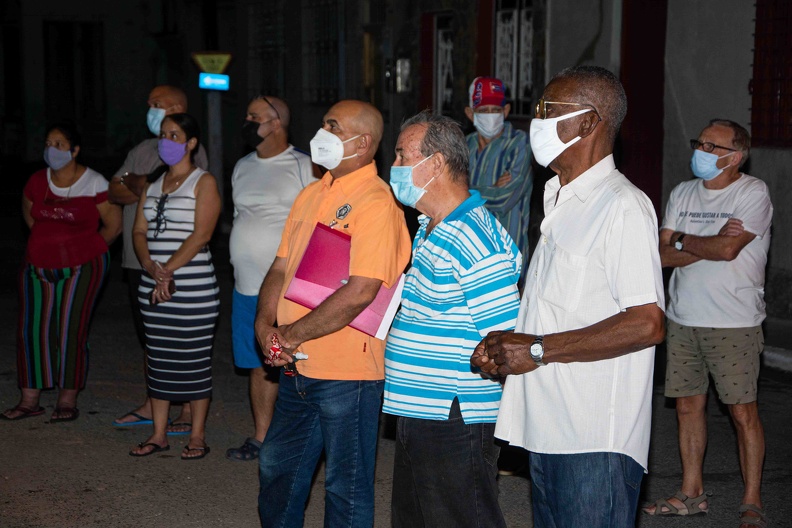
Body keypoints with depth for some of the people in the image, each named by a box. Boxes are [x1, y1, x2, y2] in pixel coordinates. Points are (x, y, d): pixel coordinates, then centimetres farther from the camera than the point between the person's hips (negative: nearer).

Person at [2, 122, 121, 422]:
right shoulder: (37, 182, 5)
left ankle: (68, 400, 5)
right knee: (31, 329, 0)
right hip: (39, 267, 4)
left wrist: (85, 250, 4)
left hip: (81, 268, -4)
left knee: (71, 330, -5)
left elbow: (114, 225, -1)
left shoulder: (94, 184, -7)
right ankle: (29, 400, 9)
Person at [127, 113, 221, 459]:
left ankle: (197, 436, 9)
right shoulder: (152, 184, 15)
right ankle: (159, 434, 19)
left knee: (194, 360, 0)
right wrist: (151, 268, -10)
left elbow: (201, 235, -13)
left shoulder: (203, 182, -4)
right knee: (158, 359, 10)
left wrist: (168, 269, -18)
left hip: (193, 286, -6)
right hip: (152, 286, 6)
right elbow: (140, 231, 9)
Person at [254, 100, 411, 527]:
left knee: (346, 487, 6)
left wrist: (292, 335, -16)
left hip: (347, 373, -8)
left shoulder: (376, 202, -16)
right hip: (299, 367, 9)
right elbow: (281, 268, 15)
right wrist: (265, 324, -3)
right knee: (277, 468, 21)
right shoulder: (311, 194, 12)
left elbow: (360, 291, -24)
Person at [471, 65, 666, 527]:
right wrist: (506, 345, 5)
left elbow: (647, 324, -22)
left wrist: (539, 349, -18)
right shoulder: (558, 202, 18)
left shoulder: (623, 205, -13)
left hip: (596, 440, -9)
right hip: (546, 429, 9)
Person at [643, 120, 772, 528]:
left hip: (734, 324, -5)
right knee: (688, 406, 10)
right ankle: (691, 494, 21)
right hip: (683, 321, 5)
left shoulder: (752, 193, -7)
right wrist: (711, 243, -11)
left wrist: (683, 241, -3)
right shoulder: (682, 194, 10)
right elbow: (663, 255, 1)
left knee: (743, 411, -2)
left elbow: (728, 250, -19)